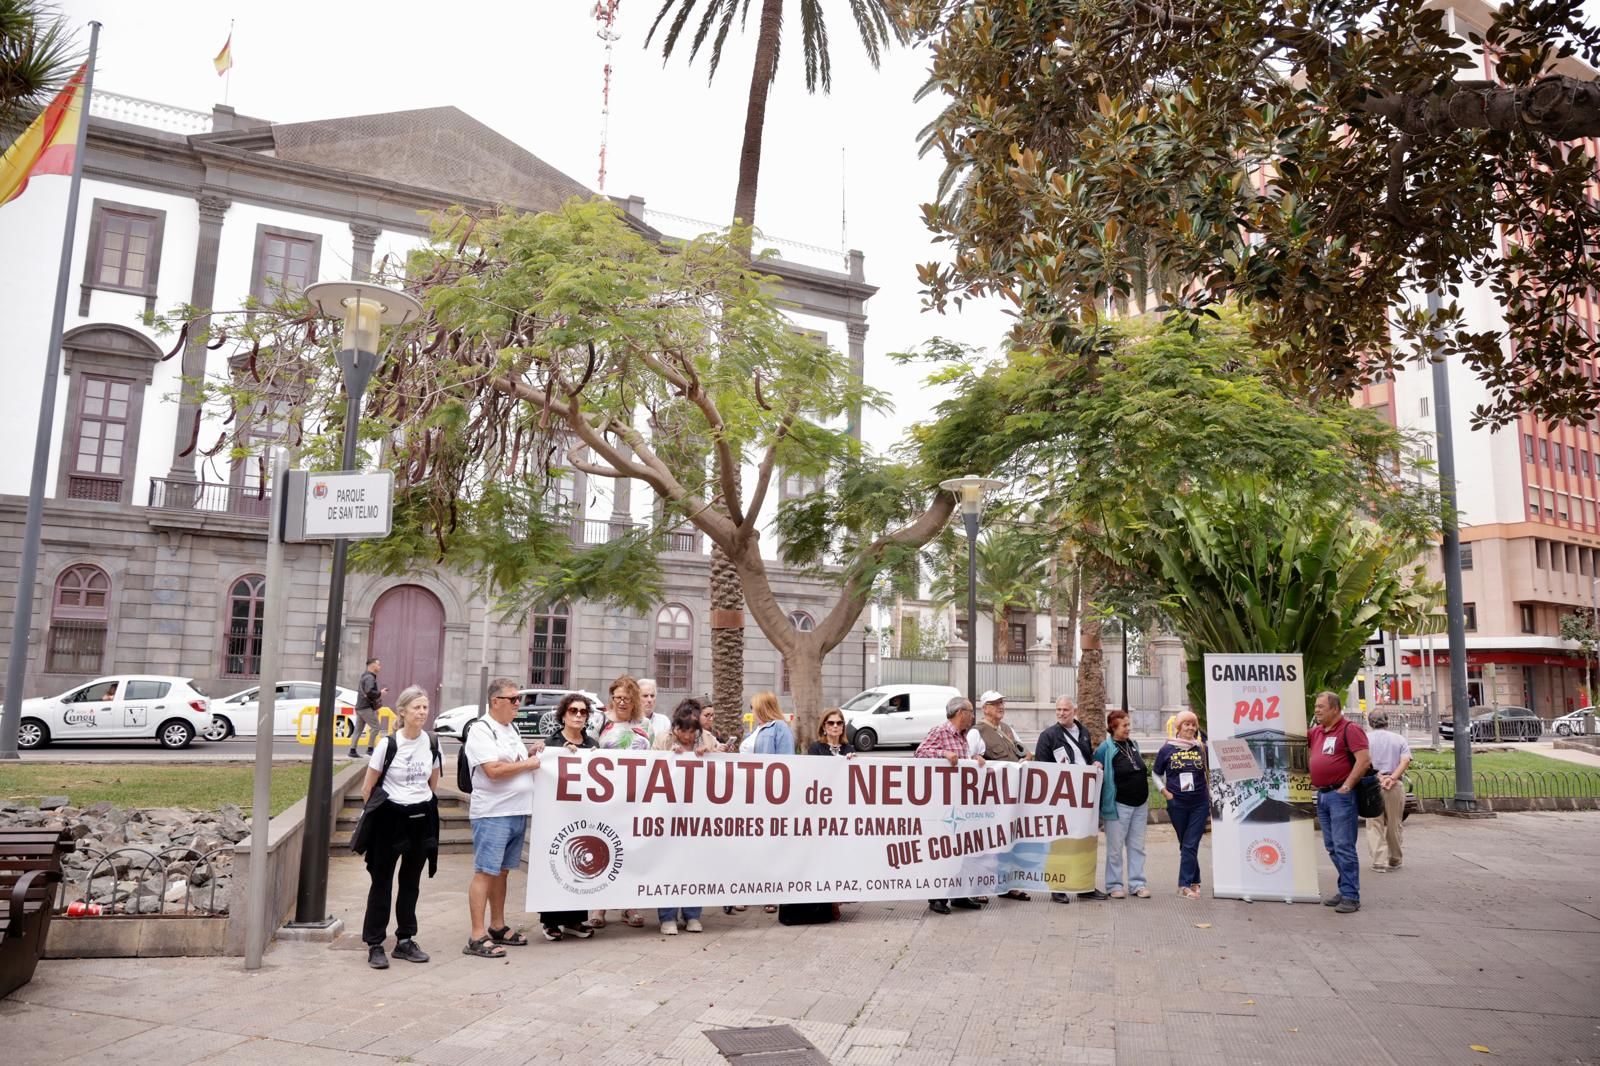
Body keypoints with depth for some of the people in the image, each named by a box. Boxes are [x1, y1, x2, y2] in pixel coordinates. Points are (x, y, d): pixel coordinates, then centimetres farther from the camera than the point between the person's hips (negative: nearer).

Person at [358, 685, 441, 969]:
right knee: (382, 882, 3)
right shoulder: (389, 744, -11)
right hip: (390, 819, -4)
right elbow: (367, 788, -4)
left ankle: (405, 940, 22)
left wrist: (422, 805, 12)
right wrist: (377, 812, 3)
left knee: (411, 882, 12)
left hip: (422, 820, 4)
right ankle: (375, 945, 11)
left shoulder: (432, 744, 1)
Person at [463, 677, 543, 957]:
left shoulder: (512, 729, 16)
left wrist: (532, 753, 9)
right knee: (485, 872, -5)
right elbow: (493, 770, -20)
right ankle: (477, 937, -2)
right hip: (492, 814, -8)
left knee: (502, 871, 15)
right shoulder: (481, 730, -10)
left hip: (518, 812, 8)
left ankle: (498, 927, 24)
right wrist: (528, 764, -11)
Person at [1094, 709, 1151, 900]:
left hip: (1140, 804, 6)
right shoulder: (1106, 748, -11)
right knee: (1115, 847, 2)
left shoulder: (1134, 744, 9)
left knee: (1137, 846, 10)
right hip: (1119, 804, -6)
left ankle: (1137, 884, 16)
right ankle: (1114, 885, 11)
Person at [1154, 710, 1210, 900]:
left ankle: (1185, 885, 0)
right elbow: (1157, 774, 11)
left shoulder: (1202, 748, 0)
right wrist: (1165, 791, -2)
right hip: (1177, 805, 1)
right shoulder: (1167, 749, -1)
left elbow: (1211, 772, 12)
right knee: (1185, 845, 10)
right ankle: (1194, 881, 21)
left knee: (1190, 845, -5)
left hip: (1199, 804, 0)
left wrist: (1211, 796, 6)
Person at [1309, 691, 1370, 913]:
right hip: (1322, 795, 8)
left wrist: (1347, 786, -18)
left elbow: (1364, 759, -18)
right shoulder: (1316, 732, 15)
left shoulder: (1349, 729, -9)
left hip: (1340, 795, -8)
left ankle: (1351, 896, -2)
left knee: (1344, 847, -7)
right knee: (1332, 847, 13)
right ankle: (1345, 890, 22)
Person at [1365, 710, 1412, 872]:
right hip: (1395, 786, 2)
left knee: (1374, 825, 2)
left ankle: (1380, 861, -7)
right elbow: (1406, 761, -4)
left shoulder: (1365, 738, 5)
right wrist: (1392, 778, -12)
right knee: (1394, 825, 13)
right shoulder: (1399, 739, 10)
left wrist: (1378, 776, -13)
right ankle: (1394, 860, 23)